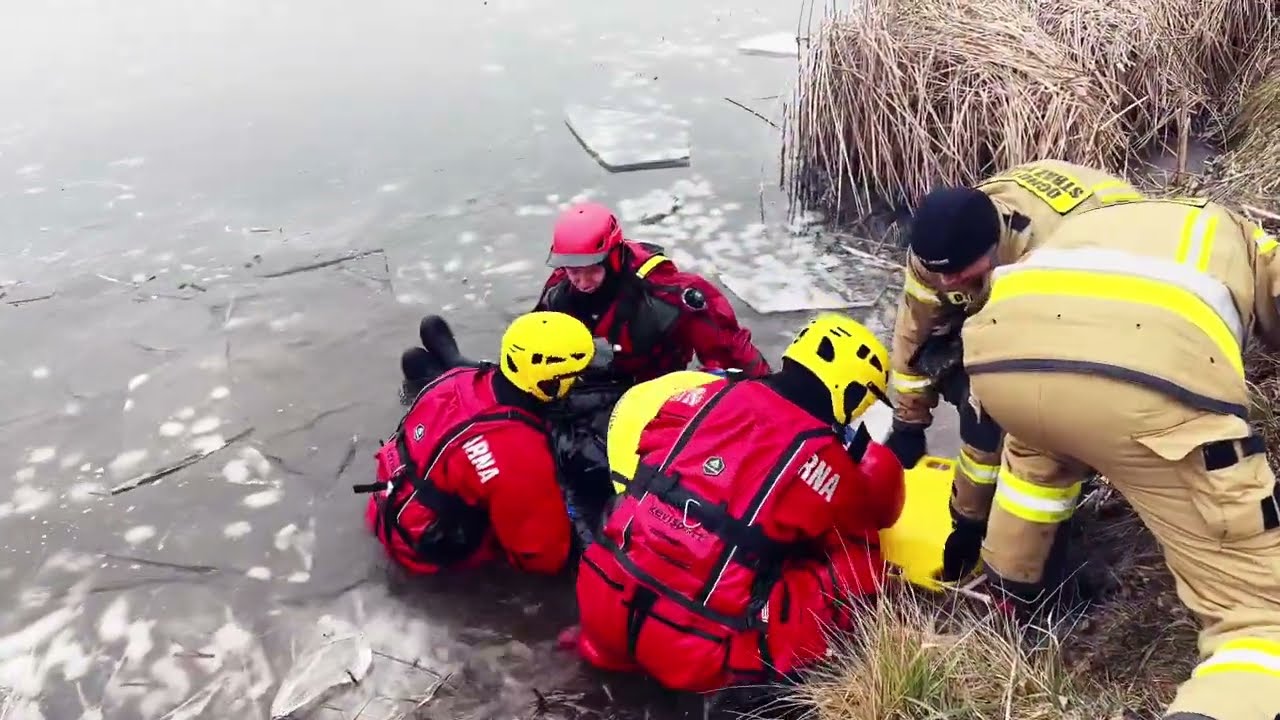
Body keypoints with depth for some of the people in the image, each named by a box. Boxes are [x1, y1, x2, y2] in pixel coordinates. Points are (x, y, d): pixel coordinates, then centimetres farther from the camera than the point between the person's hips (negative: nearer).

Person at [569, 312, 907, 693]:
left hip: (603, 605, 5)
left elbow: (650, 449, 20)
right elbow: (859, 567, 12)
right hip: (692, 655, -4)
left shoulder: (709, 394, 4)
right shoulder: (831, 468, -6)